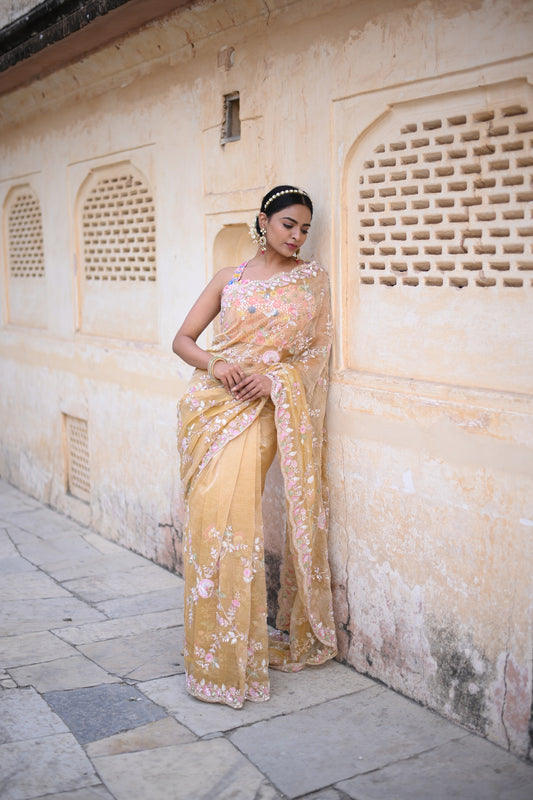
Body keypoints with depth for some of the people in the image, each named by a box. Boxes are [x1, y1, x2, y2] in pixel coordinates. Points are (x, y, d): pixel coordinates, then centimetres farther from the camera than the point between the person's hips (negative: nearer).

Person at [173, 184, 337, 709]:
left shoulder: (314, 280, 9)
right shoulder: (229, 279, 12)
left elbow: (317, 353, 6)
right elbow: (182, 339, 11)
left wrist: (275, 377, -12)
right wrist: (214, 364, -10)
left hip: (259, 409, -2)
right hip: (209, 403, 2)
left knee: (234, 517, -12)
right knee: (207, 516, -2)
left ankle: (237, 655, 3)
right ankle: (212, 652, 11)